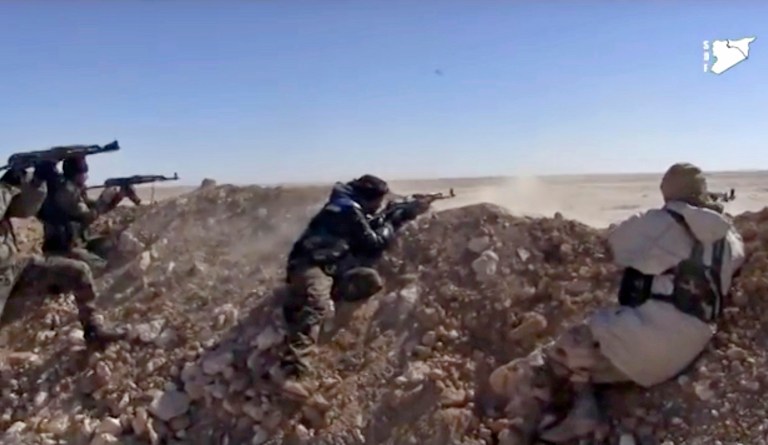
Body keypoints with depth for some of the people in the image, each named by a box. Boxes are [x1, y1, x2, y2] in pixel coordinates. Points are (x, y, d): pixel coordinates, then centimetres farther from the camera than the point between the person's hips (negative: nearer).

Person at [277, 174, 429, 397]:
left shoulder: (352, 207, 21)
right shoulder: (348, 209, -8)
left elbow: (375, 226, 28)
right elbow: (374, 243, -4)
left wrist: (405, 214, 23)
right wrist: (391, 223, 13)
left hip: (331, 268, 9)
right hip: (310, 266, -9)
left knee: (371, 280, -3)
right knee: (317, 308, -32)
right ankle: (291, 374, -45)